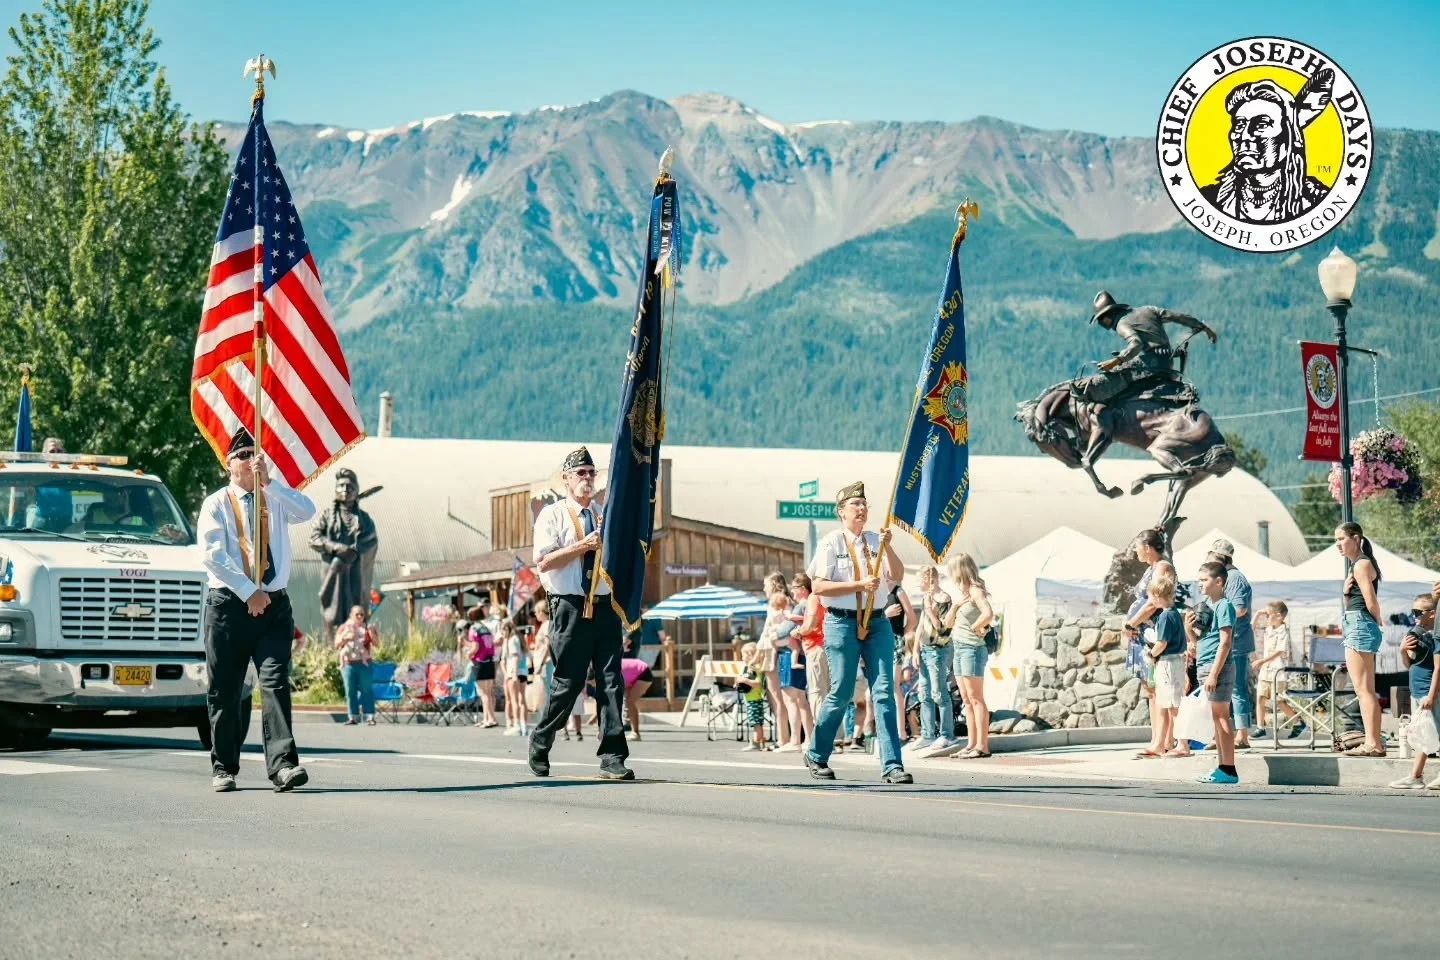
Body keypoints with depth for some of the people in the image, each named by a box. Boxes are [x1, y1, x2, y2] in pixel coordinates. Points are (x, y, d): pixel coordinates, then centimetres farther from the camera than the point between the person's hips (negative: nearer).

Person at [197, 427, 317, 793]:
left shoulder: (275, 499, 13)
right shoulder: (216, 504, 4)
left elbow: (306, 511, -8)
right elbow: (213, 555, -7)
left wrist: (269, 481, -14)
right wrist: (248, 592, -13)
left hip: (274, 603, 2)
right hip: (229, 603, -1)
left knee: (276, 682, -10)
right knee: (224, 690, 3)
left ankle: (283, 764, -19)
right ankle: (224, 768, 12)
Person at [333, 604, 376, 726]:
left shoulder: (367, 628, 9)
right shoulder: (344, 627, 11)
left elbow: (376, 644, 0)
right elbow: (336, 645, 5)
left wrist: (372, 633, -18)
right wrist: (344, 637, -13)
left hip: (363, 663, -1)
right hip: (348, 663, 1)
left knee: (366, 689, -5)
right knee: (350, 691, 1)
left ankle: (370, 717, -6)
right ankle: (352, 717, 4)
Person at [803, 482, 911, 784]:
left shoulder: (876, 541, 12)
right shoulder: (830, 544, -1)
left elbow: (897, 577, 4)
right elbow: (819, 586, -10)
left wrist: (887, 547, -11)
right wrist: (860, 585, -17)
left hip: (877, 623, 4)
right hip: (842, 622, -4)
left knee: (884, 691, -5)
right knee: (841, 692, -1)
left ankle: (892, 765, -9)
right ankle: (816, 756, 20)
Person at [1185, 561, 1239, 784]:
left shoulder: (1224, 606, -11)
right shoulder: (1206, 606, 17)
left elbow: (1225, 642, -17)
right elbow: (1195, 643, 22)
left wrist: (1214, 674, -21)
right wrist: (1189, 628, 2)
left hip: (1219, 666, -9)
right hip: (1204, 666, 9)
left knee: (1221, 715, -8)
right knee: (1217, 716, 11)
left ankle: (1229, 770, -8)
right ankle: (1223, 768, 15)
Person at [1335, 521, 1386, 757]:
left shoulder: (1362, 564, -12)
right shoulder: (1356, 565, 19)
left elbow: (1371, 603, -17)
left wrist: (1377, 622, 0)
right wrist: (1346, 592, 0)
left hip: (1360, 627, -11)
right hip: (1357, 628, 11)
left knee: (1363, 690, -11)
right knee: (1365, 691, 11)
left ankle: (1373, 744, -13)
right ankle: (1373, 742, 12)